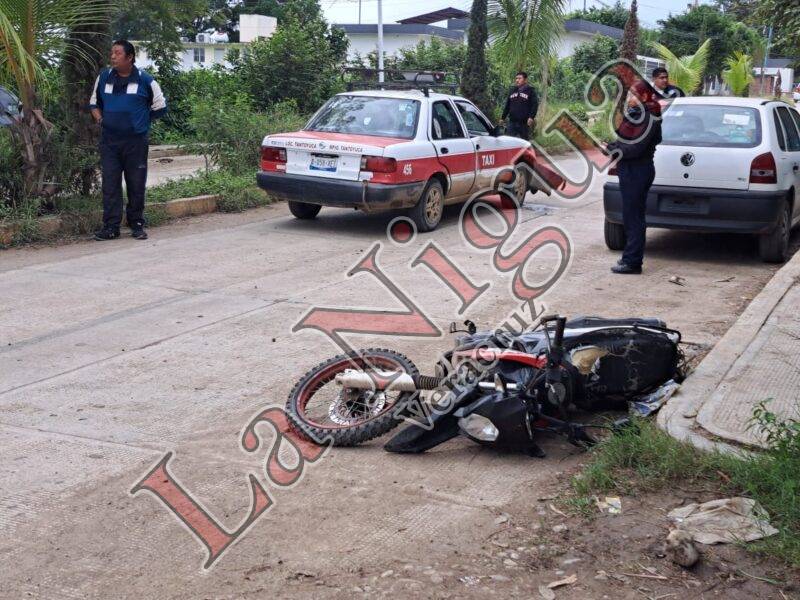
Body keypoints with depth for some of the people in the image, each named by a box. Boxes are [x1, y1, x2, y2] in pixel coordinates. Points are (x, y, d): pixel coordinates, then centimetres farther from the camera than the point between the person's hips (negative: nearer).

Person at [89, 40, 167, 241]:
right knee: (110, 184, 1)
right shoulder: (104, 77, 7)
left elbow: (159, 107, 7)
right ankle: (111, 226, 5)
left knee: (136, 184, 4)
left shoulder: (145, 80, -3)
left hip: (136, 141, -2)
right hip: (109, 141, 3)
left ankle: (137, 224, 16)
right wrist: (99, 118, 3)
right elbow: (94, 103, 21)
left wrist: (141, 120, 6)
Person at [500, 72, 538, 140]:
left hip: (524, 123, -4)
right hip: (512, 122, 4)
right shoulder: (512, 91, 15)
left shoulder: (530, 91, 1)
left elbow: (535, 105, -7)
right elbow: (507, 106, 20)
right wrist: (503, 118, 17)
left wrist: (531, 117, -20)